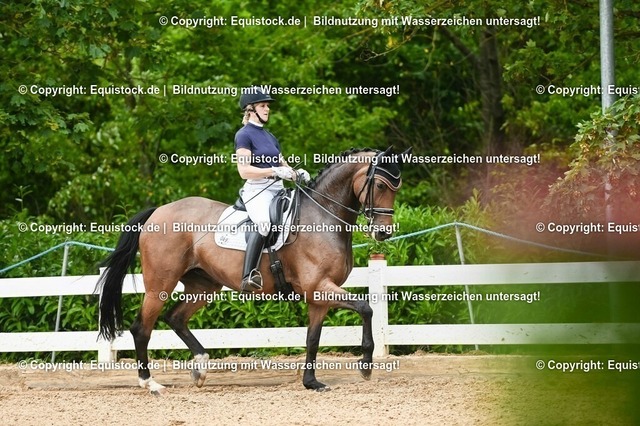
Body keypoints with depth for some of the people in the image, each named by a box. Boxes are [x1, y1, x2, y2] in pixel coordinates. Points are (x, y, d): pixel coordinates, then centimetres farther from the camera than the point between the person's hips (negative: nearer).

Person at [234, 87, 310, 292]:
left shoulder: (270, 137, 23)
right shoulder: (244, 135, -1)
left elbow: (283, 165, 26)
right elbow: (244, 170, -12)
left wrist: (297, 173, 4)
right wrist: (276, 171, -18)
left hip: (277, 190, 9)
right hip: (257, 190, -9)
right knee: (264, 222, -38)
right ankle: (249, 276, -47)